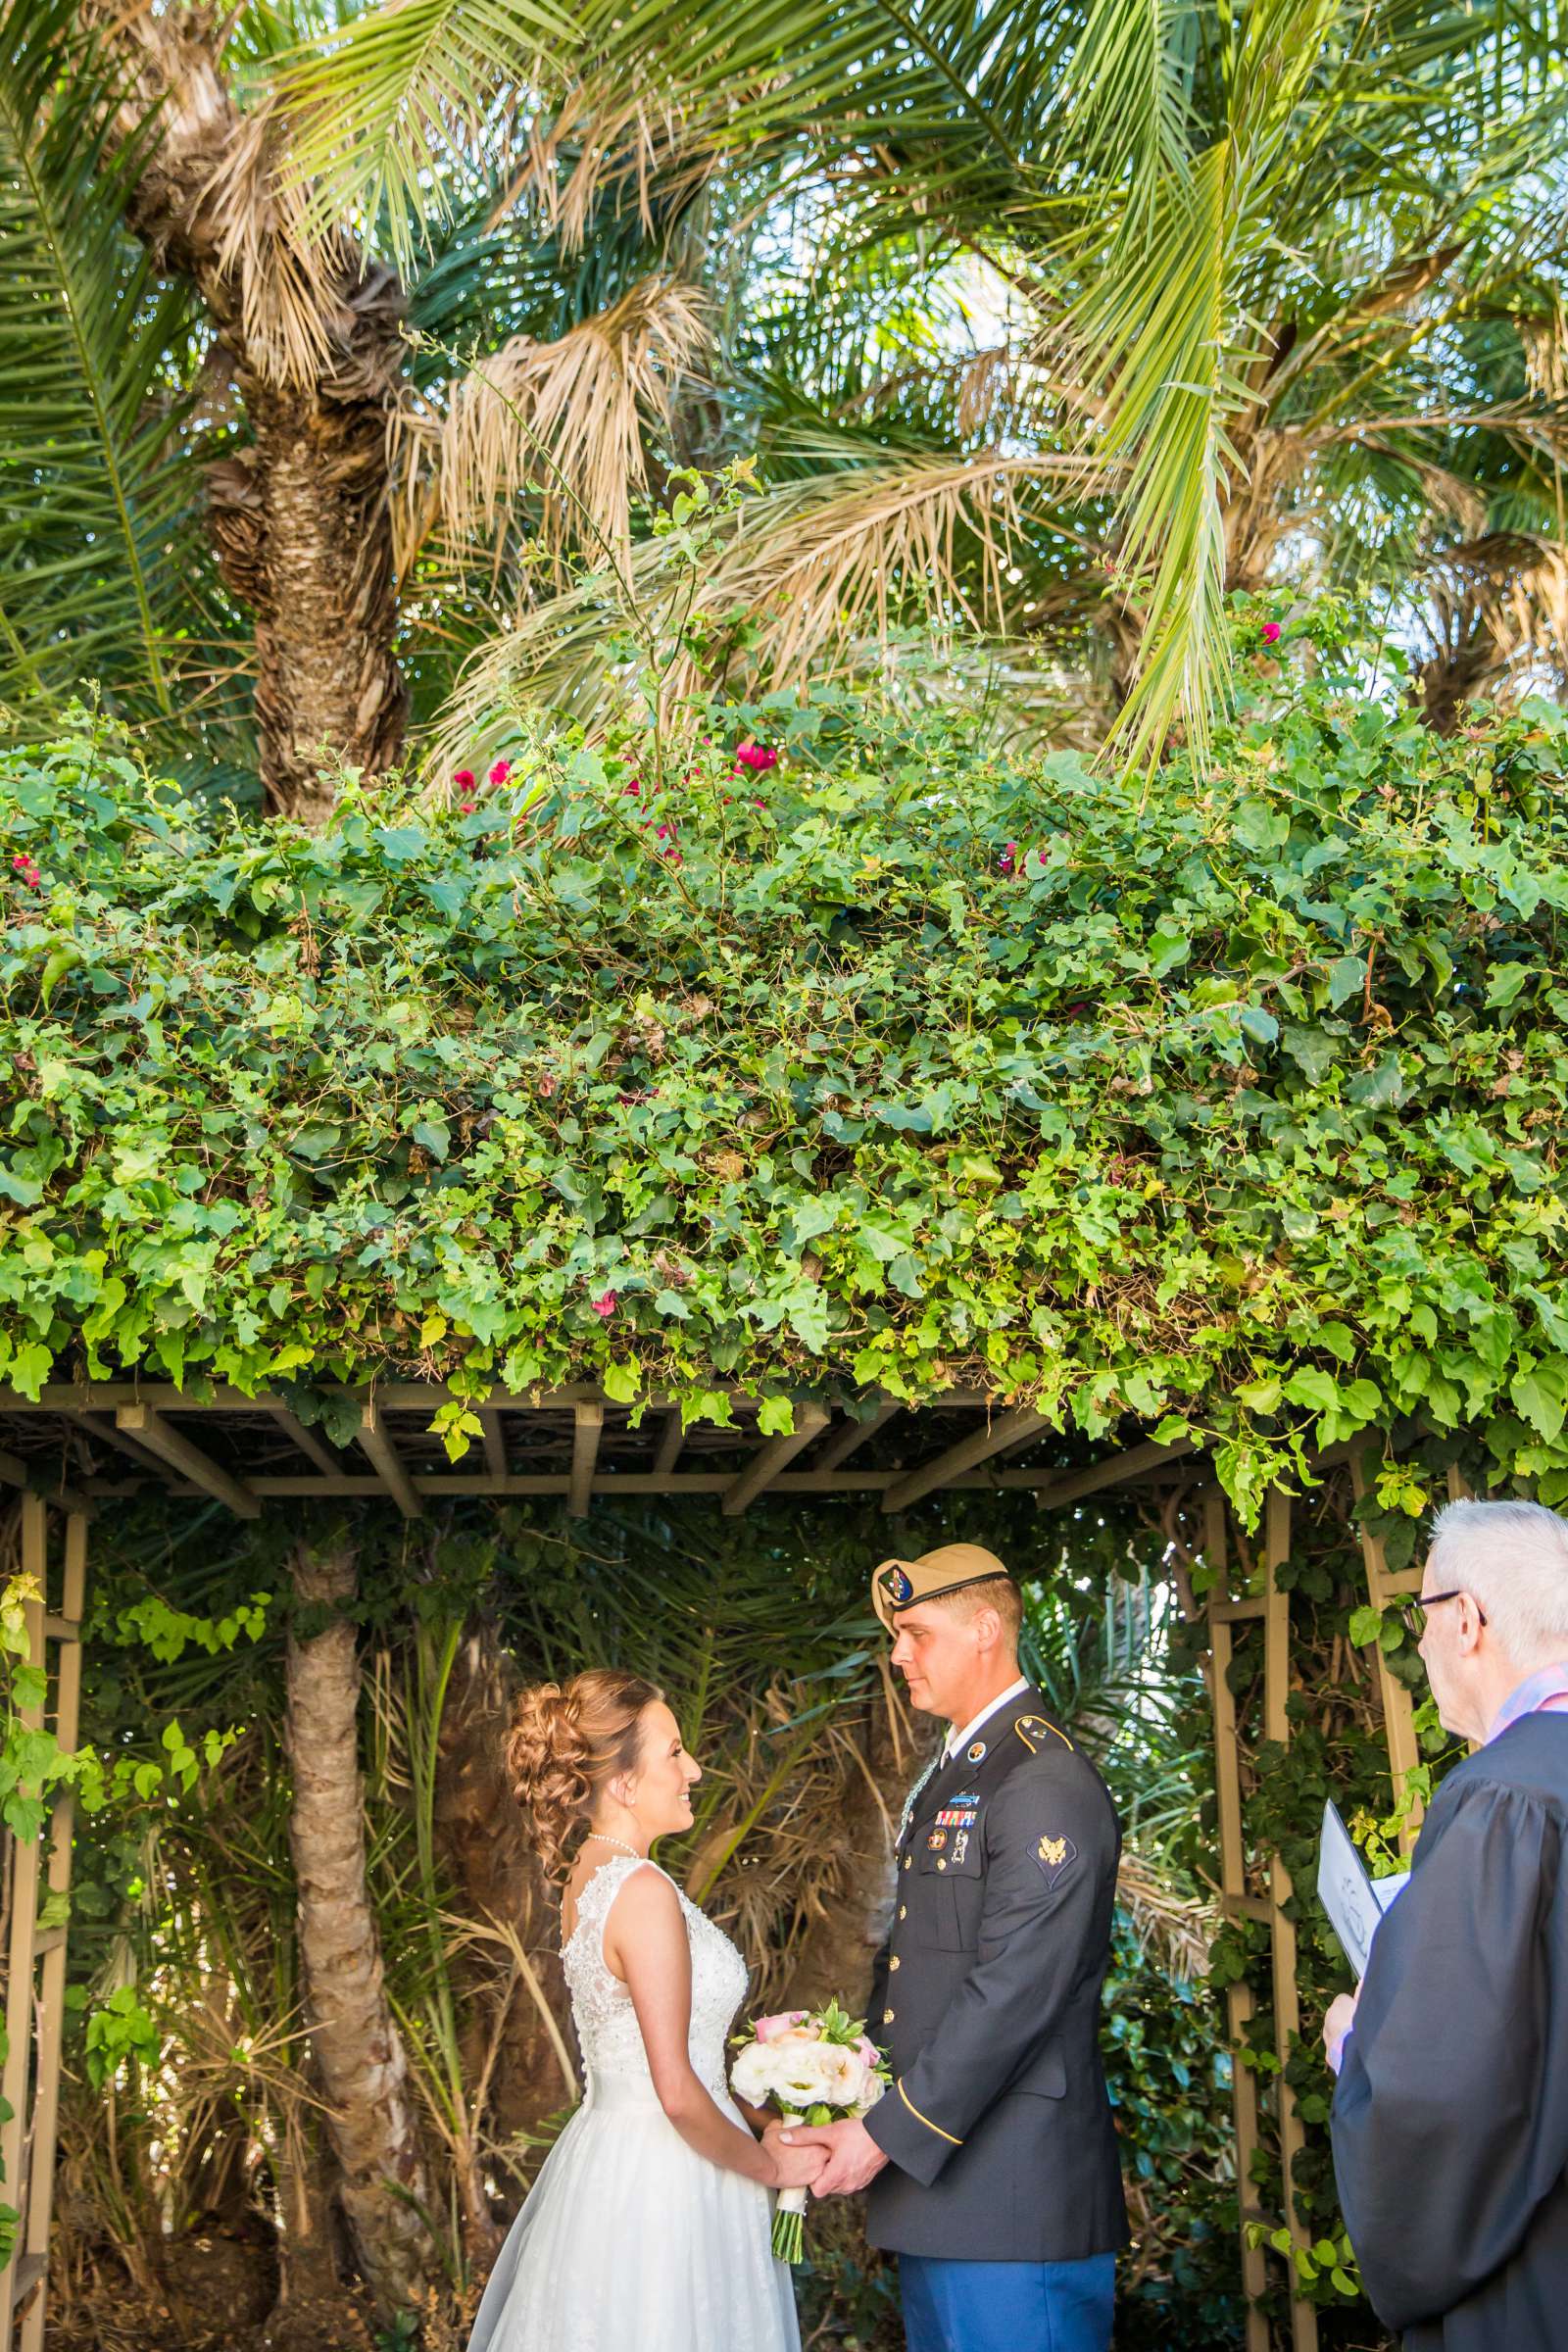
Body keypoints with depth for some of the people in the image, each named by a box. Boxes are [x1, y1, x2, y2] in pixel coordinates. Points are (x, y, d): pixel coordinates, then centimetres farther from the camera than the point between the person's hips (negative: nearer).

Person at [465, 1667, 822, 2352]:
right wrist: (767, 2166, -8)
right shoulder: (644, 1891, -22)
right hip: (661, 2182, -9)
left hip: (604, 2148, 9)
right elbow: (677, 2092, -23)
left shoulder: (588, 1873, 7)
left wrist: (760, 2118, 10)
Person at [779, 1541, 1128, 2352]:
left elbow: (1013, 1993, -22)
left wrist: (889, 2134, -18)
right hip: (934, 2187, 9)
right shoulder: (951, 1774, 15)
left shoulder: (1047, 1782, -16)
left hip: (1012, 2199, -9)